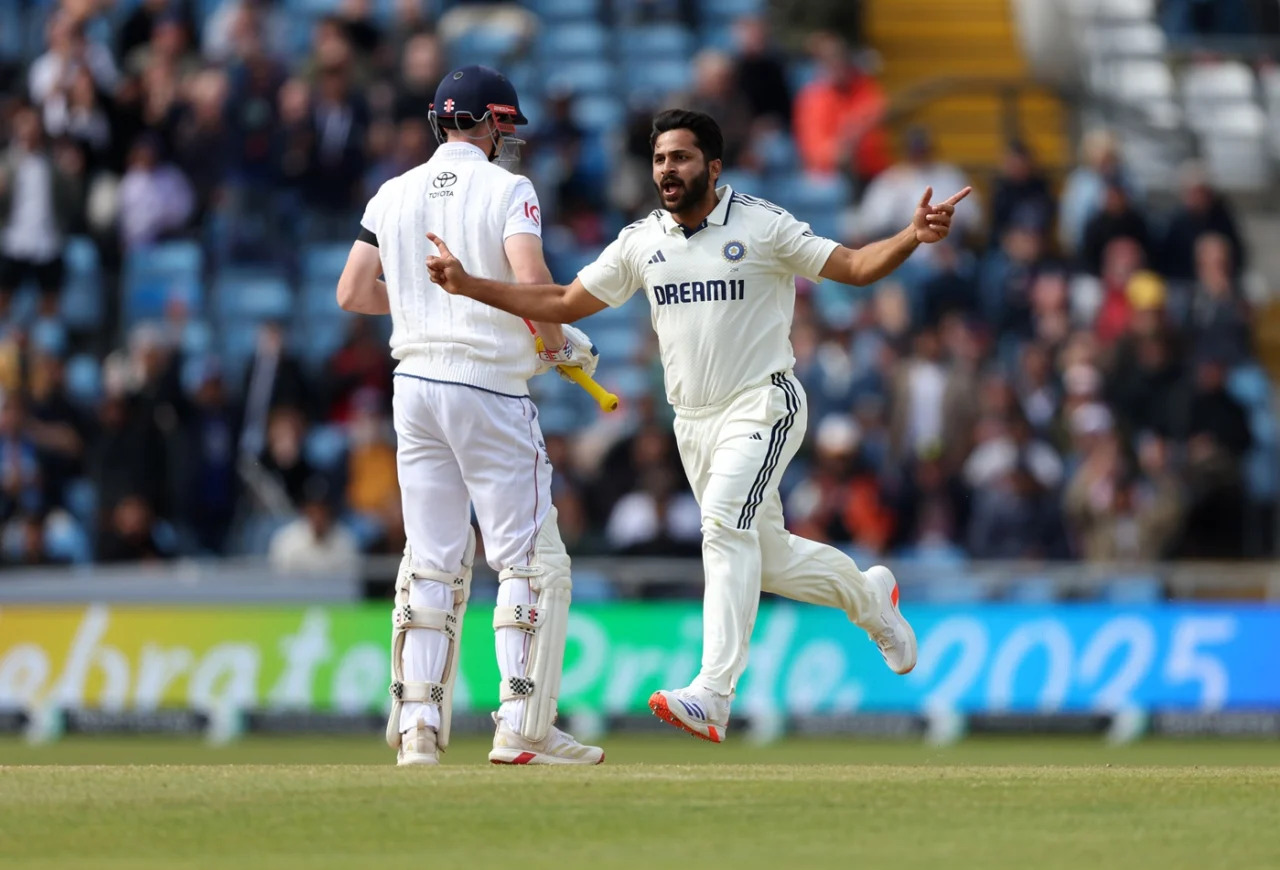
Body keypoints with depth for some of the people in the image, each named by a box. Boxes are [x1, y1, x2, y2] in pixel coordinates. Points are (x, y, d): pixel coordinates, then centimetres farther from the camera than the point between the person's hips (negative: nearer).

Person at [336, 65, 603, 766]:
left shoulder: (394, 195, 9)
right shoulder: (507, 191, -7)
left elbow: (352, 292, 11)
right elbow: (531, 281, -21)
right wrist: (559, 343, -4)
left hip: (415, 388, 6)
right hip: (489, 390, -6)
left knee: (432, 562, 10)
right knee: (530, 560, -1)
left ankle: (417, 723, 4)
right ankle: (521, 727, -8)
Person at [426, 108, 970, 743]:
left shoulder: (762, 227, -6)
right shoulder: (641, 243, 7)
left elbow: (854, 266, -9)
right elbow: (563, 303, 8)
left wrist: (914, 237, -28)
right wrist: (467, 286, -1)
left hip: (763, 404, -6)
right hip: (693, 422, 6)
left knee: (725, 522, -27)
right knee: (766, 558, 12)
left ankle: (712, 697, -35)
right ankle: (869, 596, 42)